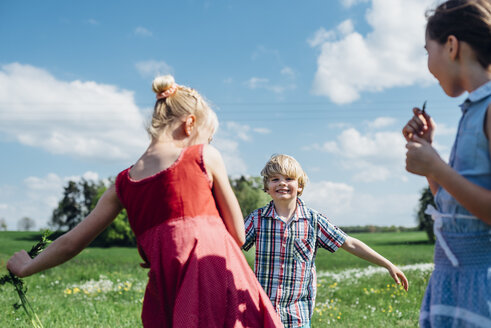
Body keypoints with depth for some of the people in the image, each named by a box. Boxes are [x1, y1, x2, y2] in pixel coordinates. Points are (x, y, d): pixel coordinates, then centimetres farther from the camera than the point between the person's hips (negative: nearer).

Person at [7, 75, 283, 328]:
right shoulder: (206, 156, 3)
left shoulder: (124, 184, 13)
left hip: (165, 293, 5)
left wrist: (26, 267, 38)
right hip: (218, 281, -4)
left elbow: (70, 244, 20)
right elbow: (238, 234, 7)